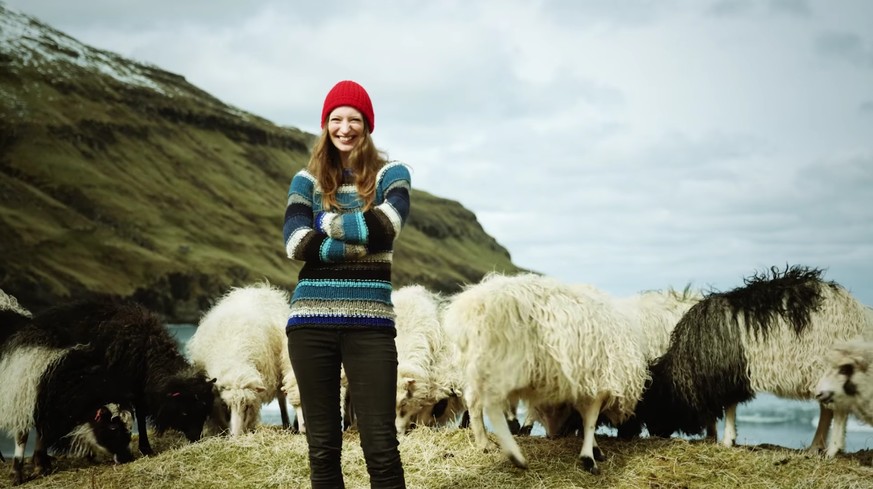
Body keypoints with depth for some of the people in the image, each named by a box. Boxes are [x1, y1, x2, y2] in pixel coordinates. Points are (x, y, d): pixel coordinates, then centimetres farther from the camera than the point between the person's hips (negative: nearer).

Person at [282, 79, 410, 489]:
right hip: (312, 321, 2)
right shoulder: (307, 179, 12)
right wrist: (361, 242, -10)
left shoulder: (390, 173, 8)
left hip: (368, 323, -2)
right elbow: (296, 243, -5)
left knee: (380, 446, -6)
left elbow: (385, 227, -13)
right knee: (322, 446, 7)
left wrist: (327, 221, -2)